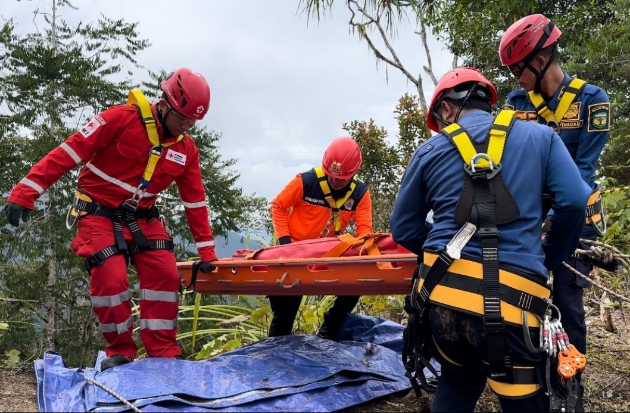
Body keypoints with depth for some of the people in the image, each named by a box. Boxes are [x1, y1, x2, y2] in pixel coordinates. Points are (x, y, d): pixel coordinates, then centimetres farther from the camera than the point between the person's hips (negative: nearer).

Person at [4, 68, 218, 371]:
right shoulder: (121, 119, -18)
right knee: (111, 279, -16)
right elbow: (69, 152, -19)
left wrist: (206, 249, 5)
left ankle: (164, 352, 3)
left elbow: (195, 200, 6)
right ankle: (120, 351, 6)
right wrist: (26, 192, -24)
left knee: (165, 274, -8)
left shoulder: (186, 149, 0)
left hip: (142, 217, 5)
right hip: (99, 212, -5)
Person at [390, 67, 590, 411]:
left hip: (441, 292, 3)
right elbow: (575, 202, -1)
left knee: (458, 384, 26)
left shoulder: (430, 150, 12)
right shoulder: (540, 136, 10)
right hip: (510, 298, -3)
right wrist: (549, 258, 14)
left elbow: (403, 229, 15)